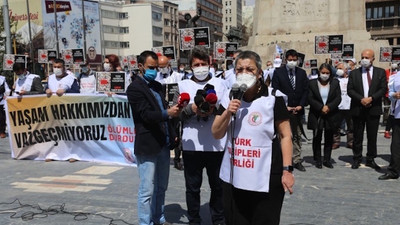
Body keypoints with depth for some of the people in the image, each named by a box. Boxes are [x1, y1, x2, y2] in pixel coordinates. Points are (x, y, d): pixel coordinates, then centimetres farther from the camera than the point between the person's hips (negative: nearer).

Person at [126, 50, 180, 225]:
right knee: (147, 190, 0)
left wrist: (172, 135, 16)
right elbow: (146, 114, -20)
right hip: (147, 146, -8)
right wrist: (168, 113, -35)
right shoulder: (135, 88, -10)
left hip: (163, 144, 8)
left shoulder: (156, 85, 15)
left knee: (161, 187, 17)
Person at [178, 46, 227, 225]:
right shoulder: (183, 85, 7)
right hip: (191, 144, 0)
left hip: (216, 143, 1)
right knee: (192, 187, 10)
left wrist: (214, 109, -16)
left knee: (218, 185, 12)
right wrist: (192, 108, -17)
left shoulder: (219, 83, 8)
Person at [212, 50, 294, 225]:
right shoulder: (229, 98, 6)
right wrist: (227, 112, -11)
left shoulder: (273, 98, -7)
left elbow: (285, 136, -6)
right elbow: (216, 134, 5)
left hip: (265, 179, -4)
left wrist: (287, 170, -11)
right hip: (233, 178, 5)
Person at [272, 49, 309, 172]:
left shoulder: (302, 73, 10)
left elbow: (305, 90, 8)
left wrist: (301, 105, -5)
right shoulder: (278, 72, 0)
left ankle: (297, 160, 15)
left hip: (297, 109, 4)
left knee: (297, 136, 8)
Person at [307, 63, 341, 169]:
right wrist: (321, 108, -17)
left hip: (331, 115, 2)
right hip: (316, 116, -2)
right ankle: (318, 160, 12)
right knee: (317, 138, 4)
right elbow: (310, 99, -7)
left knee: (329, 138, 7)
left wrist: (329, 107, -17)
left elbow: (338, 98, -2)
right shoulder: (312, 83, 0)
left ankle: (327, 160, 16)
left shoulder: (335, 83, 5)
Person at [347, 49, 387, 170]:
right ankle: (357, 159, 15)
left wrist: (371, 98, -15)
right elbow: (350, 90, -2)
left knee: (372, 136, 7)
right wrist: (361, 99, -15)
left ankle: (371, 160, 17)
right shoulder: (354, 73, 5)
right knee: (357, 136, 6)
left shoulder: (381, 72, 6)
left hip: (374, 109, 0)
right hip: (358, 109, 0)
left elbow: (383, 89, -1)